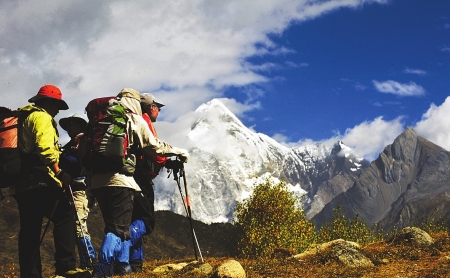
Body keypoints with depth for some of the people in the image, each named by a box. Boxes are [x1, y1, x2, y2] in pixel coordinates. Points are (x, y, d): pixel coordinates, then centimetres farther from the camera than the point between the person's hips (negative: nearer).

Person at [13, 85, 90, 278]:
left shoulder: (23, 118, 27)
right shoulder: (42, 117, -3)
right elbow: (45, 148, -18)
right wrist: (59, 172, -16)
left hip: (22, 182, 10)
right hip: (39, 180, -10)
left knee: (29, 231, 8)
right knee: (64, 217, -11)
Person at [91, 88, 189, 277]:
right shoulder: (135, 120, 2)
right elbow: (154, 146, 1)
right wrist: (180, 152, 11)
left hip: (97, 180, 6)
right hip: (120, 179, -6)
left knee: (117, 224, 18)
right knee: (119, 227, -6)